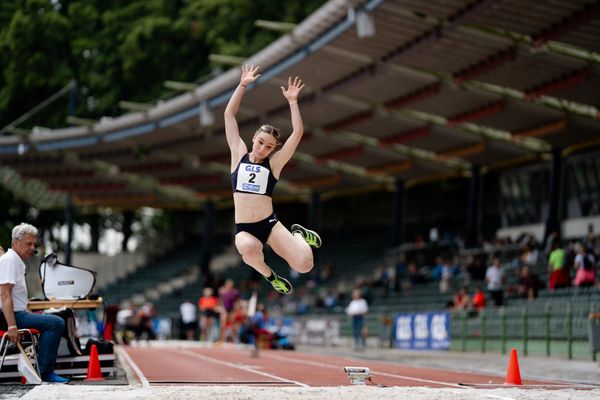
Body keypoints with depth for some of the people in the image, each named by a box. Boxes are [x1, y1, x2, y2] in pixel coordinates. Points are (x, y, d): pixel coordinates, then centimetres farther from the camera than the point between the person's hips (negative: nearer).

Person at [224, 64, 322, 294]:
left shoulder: (274, 163, 5)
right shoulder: (239, 155, 8)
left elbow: (297, 133, -4)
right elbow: (229, 115, 6)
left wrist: (292, 101, -6)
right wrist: (243, 85, 1)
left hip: (270, 224, 1)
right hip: (244, 229, 0)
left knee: (304, 265, -18)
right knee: (248, 248, -40)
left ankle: (298, 234, 21)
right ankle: (269, 275, -2)